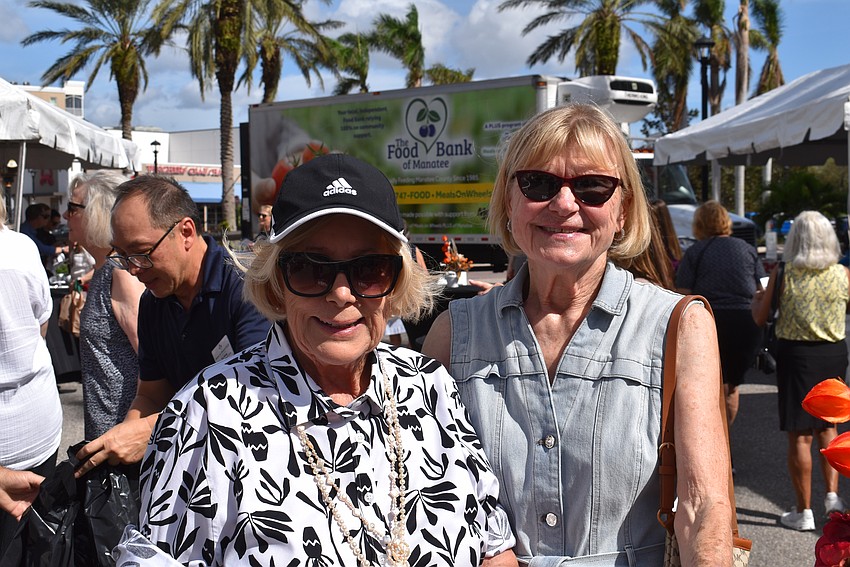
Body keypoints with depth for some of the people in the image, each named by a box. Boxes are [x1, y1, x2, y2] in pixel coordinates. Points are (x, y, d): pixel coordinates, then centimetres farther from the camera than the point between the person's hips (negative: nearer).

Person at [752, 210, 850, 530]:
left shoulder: (783, 274, -10)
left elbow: (760, 318, -3)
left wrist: (756, 299, 17)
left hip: (796, 354, -3)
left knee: (799, 435, 4)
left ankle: (803, 512, 10)